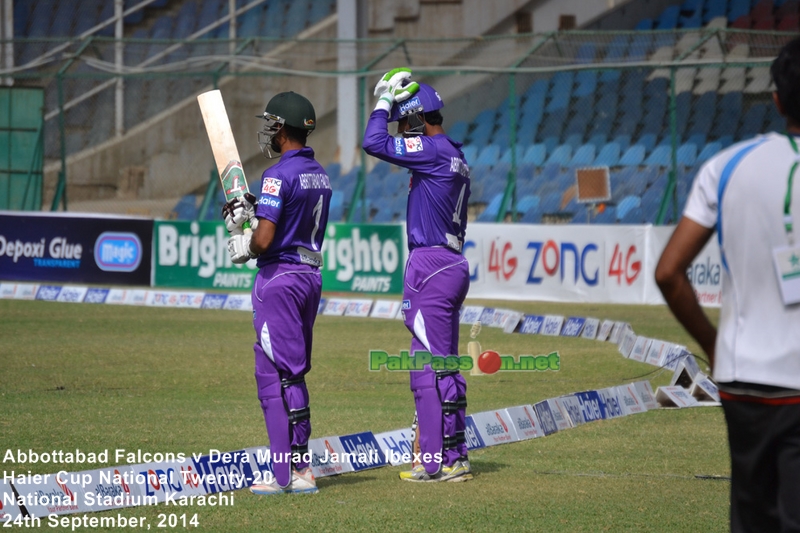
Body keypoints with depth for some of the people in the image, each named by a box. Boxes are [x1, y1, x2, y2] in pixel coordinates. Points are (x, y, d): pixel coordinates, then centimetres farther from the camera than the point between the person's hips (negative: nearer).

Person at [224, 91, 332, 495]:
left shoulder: (279, 175, -16)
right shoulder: (320, 175, 12)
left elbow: (265, 238, -21)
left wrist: (245, 248, -1)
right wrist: (251, 215, 17)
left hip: (279, 277, -9)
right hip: (311, 275, 9)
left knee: (274, 374, -5)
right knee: (294, 374, 16)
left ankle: (284, 474, -7)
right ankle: (301, 468, 17)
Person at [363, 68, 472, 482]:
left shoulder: (435, 150, -13)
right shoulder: (455, 157, 17)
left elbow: (374, 143, -19)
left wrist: (385, 102, -5)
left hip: (431, 265, -10)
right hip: (453, 263, 10)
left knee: (429, 365, -9)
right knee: (446, 366, 13)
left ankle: (436, 462, -9)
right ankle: (455, 457, 16)